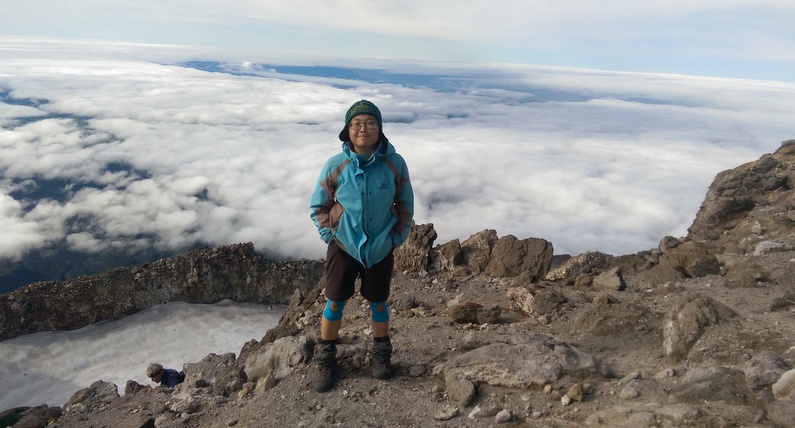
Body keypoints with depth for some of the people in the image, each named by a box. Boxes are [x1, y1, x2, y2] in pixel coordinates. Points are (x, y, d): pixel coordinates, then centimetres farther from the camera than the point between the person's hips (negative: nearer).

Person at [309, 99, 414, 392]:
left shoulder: (395, 164, -11)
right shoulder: (335, 165, -12)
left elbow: (405, 205, 1)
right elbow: (319, 205, 0)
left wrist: (397, 237, -3)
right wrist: (329, 235, -7)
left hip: (381, 248, 1)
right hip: (343, 247, 0)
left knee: (378, 303, 15)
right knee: (335, 303, 7)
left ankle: (381, 354, 38)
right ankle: (325, 359, 25)